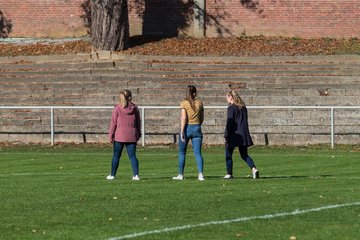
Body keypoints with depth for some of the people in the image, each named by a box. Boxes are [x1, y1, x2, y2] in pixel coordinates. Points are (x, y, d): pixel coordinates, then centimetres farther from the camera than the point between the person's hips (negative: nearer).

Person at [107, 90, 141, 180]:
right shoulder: (134, 108, 2)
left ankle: (112, 175, 14)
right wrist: (138, 134, 20)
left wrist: (110, 136, 1)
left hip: (120, 136, -2)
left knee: (116, 156, 8)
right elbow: (138, 122, 9)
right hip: (132, 136, 2)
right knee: (132, 155, 4)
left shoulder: (117, 108, -6)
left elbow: (113, 123, -5)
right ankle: (136, 175, -6)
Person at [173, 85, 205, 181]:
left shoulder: (184, 103, -6)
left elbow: (183, 118, -13)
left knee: (182, 152, 12)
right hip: (197, 128, 2)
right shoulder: (199, 103, 4)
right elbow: (202, 118, 10)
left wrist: (182, 131, -14)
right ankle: (200, 174, -15)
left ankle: (180, 175, 14)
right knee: (198, 153, -1)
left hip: (187, 127, -2)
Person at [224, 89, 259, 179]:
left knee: (228, 155, 7)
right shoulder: (243, 107, 11)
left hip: (234, 135, -7)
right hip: (243, 135, 7)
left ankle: (229, 173, 7)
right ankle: (254, 168, -8)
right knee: (244, 155, 11)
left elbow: (229, 123, -14)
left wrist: (226, 136, -11)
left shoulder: (231, 108, -11)